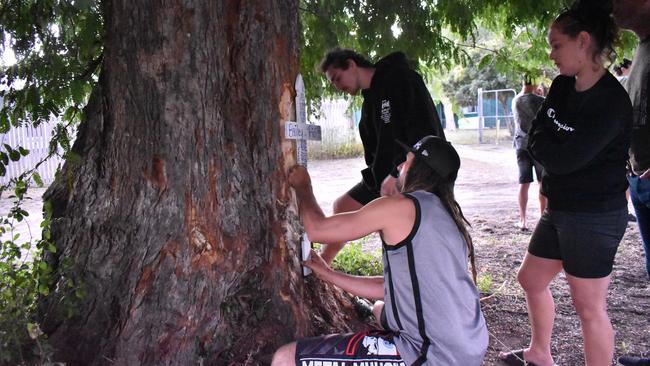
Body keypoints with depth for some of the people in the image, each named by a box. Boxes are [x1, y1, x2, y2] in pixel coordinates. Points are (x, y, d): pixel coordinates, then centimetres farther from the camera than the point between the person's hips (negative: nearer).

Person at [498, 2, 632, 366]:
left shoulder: (611, 100, -21)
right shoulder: (563, 87, 5)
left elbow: (562, 158, -24)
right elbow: (537, 135, 5)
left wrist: (544, 144, -6)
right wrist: (555, 146, -14)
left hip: (594, 216, -9)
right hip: (560, 209, 9)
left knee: (589, 305, 1)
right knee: (531, 279, 21)